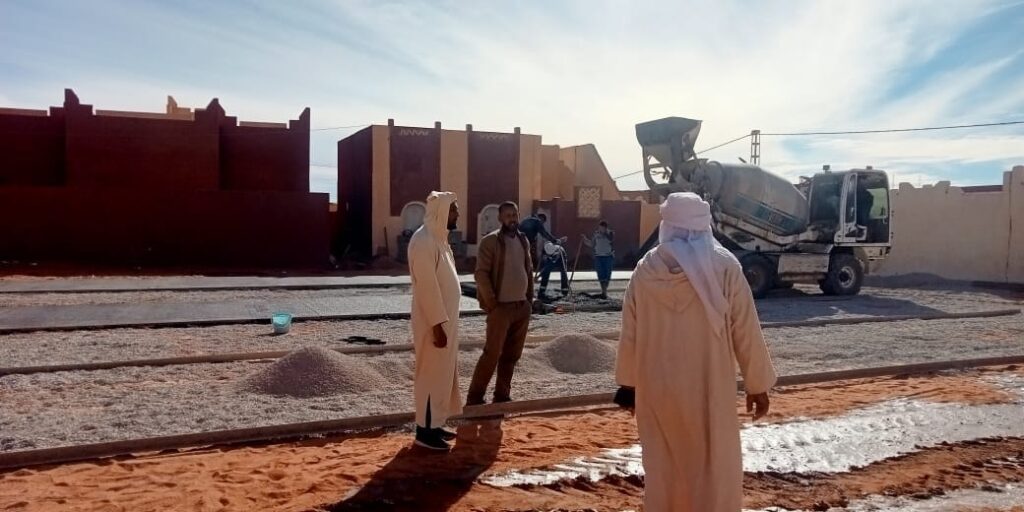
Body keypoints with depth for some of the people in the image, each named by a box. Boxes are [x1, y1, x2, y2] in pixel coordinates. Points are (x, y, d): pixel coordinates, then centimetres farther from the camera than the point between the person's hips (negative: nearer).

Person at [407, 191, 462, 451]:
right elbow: (427, 286, -23)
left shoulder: (438, 238, 12)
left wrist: (445, 322, 18)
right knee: (432, 374, -2)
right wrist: (437, 325, -23)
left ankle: (434, 424, 25)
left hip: (445, 318, 10)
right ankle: (425, 430, 8)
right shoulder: (424, 241, -19)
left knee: (443, 372, 15)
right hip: (434, 321, -10)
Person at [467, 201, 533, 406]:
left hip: (522, 306, 7)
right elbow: (481, 274, -13)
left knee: (512, 355, 10)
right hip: (501, 307, -6)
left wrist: (530, 298, 11)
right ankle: (475, 398, 2)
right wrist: (491, 303, -16)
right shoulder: (490, 241, -8)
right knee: (492, 354, -7)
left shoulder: (523, 240, 13)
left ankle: (502, 395, 20)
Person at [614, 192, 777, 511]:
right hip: (708, 387, -2)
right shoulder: (724, 266, -10)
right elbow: (746, 330, -7)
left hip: (656, 388, 3)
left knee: (662, 467, 15)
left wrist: (627, 382, 16)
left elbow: (630, 333, 4)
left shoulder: (646, 269, -3)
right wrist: (757, 384, 4)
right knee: (717, 469, 10)